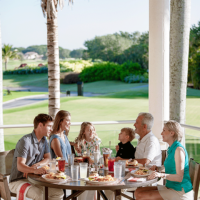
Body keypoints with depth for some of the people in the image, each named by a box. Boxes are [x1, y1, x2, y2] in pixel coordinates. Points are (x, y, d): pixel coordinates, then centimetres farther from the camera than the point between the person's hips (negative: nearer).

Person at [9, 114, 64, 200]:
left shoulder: (43, 140, 8)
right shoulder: (25, 141, -19)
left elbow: (47, 158, 9)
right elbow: (20, 166, -27)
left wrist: (36, 165, -13)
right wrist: (35, 170, -48)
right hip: (18, 180, -7)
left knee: (59, 193, -11)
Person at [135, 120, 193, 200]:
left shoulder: (179, 149, -15)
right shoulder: (171, 149, 14)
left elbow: (179, 177, -21)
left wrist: (162, 175, -35)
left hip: (179, 191, -9)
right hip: (170, 187, 9)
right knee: (138, 192, -2)